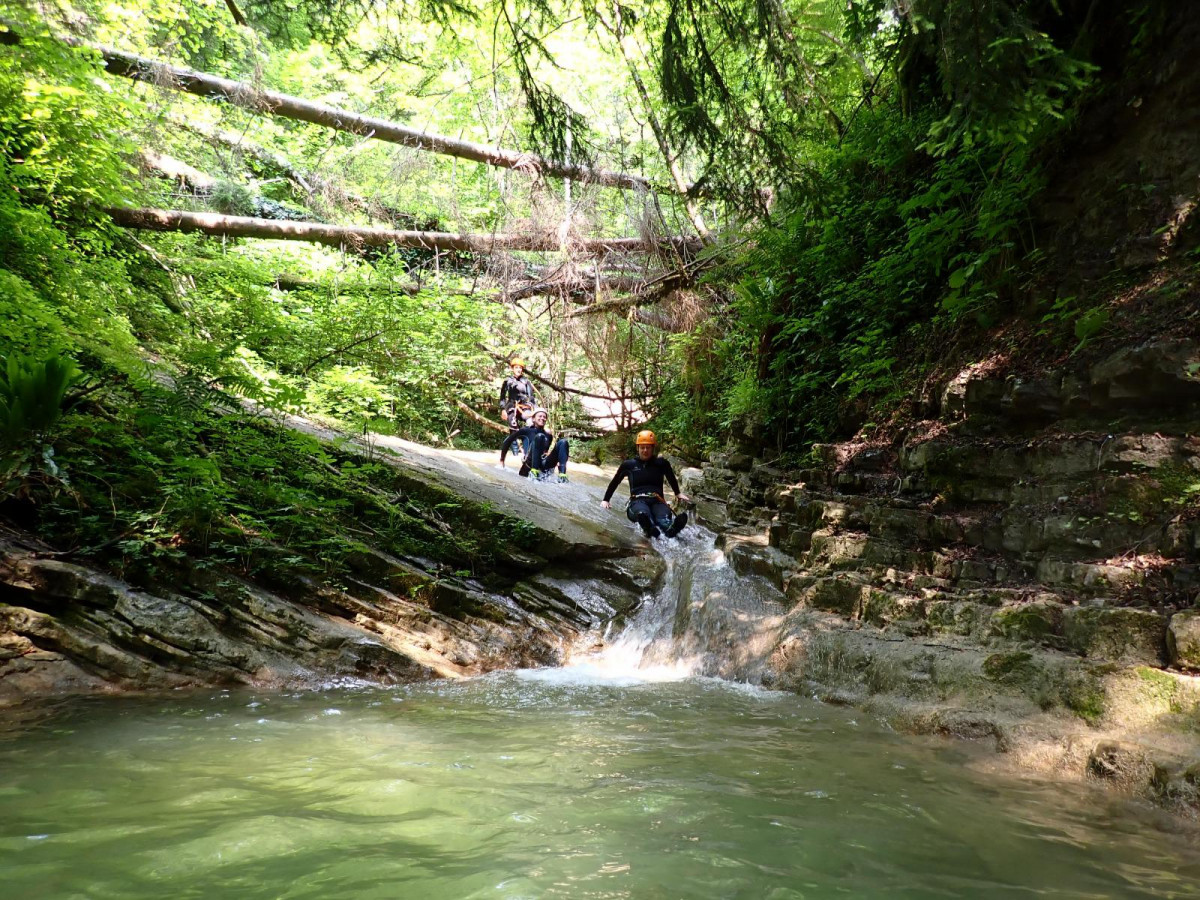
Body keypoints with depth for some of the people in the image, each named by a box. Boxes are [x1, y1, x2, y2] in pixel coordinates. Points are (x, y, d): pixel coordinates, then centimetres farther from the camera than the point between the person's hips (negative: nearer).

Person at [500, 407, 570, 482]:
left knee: (563, 442, -14)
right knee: (539, 436, -25)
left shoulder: (548, 435, 20)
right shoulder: (526, 431, 9)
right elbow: (507, 441, 8)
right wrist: (502, 460, 5)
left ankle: (562, 476, -33)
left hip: (546, 465, 4)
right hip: (530, 464, -4)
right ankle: (534, 473, -36)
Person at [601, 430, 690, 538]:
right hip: (637, 501, 0)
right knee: (642, 513, -42)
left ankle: (670, 529, -74)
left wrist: (678, 494, 39)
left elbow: (671, 479, 35)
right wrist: (605, 500, 28)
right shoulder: (629, 465, 17)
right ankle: (651, 529, -74)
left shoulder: (661, 463, 17)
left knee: (664, 516, -41)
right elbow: (614, 482, 26)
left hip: (656, 501, 0)